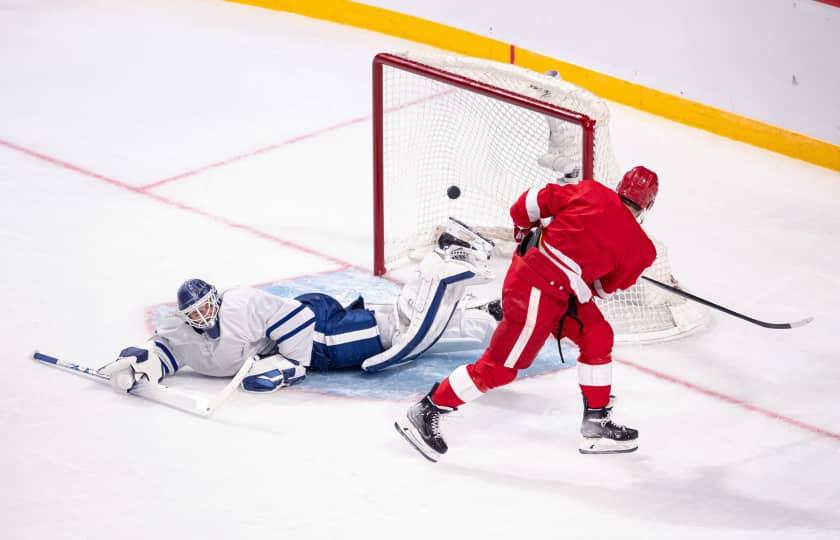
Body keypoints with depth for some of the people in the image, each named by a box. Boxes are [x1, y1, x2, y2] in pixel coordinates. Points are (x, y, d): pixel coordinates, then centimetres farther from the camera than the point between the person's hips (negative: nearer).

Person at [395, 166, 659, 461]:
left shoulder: (592, 191, 3)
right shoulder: (639, 248, -5)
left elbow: (537, 201, 4)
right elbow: (605, 287, 9)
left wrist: (525, 228, 22)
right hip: (540, 292, -8)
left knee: (597, 335, 17)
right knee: (499, 367, 2)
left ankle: (596, 422, 24)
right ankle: (424, 413, 8)